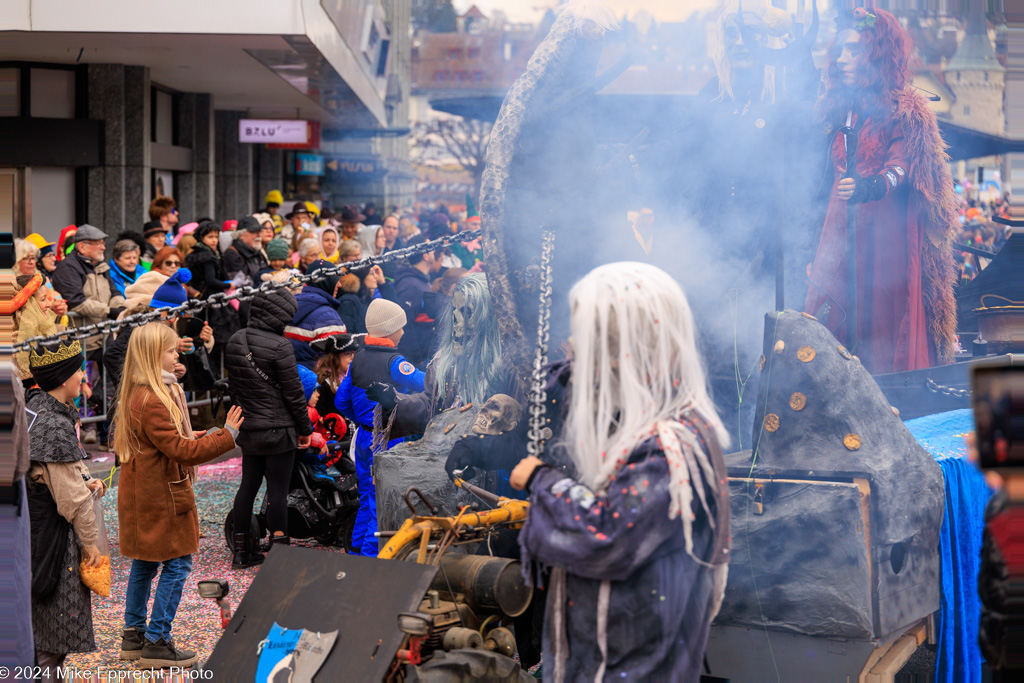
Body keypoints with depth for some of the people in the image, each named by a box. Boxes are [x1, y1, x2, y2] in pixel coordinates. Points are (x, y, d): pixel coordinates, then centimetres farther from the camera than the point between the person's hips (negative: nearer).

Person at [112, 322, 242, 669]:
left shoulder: (137, 394, 9)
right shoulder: (152, 402, -24)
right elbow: (180, 451, -26)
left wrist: (188, 437, 9)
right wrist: (226, 436, -23)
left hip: (140, 493, 11)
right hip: (161, 496, -11)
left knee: (144, 564, 18)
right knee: (177, 564, -3)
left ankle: (134, 635, 26)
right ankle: (157, 643, 1)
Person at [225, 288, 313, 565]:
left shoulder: (234, 341, 6)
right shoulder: (279, 346, -17)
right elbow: (293, 392, -12)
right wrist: (305, 428, -2)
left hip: (248, 427, 7)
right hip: (278, 429, -7)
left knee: (248, 485, 14)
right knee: (278, 488, -1)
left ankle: (240, 550, 19)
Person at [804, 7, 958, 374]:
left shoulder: (906, 111, -4)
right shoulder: (840, 107, 15)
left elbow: (901, 167, -19)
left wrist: (872, 186, -41)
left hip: (888, 232, -5)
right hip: (840, 230, 6)